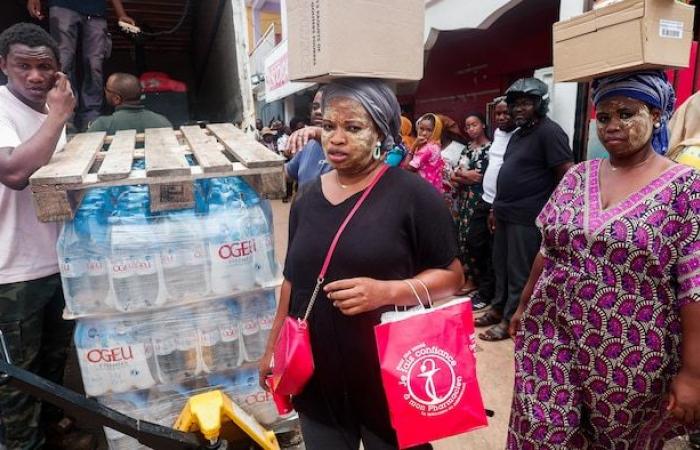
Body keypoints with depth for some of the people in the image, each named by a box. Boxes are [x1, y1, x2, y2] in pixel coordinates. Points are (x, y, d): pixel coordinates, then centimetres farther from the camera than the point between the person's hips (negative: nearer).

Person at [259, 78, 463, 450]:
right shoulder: (307, 198, 6)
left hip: (388, 375, -4)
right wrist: (274, 345, 15)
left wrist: (385, 291, -23)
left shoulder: (412, 193, -11)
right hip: (316, 374, 5)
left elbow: (451, 275, -8)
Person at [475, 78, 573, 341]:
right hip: (506, 214, 9)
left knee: (519, 272, 2)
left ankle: (510, 320, 14)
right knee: (501, 266, 17)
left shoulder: (549, 132, -12)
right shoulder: (518, 134, 17)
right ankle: (498, 309, 30)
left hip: (527, 217, -9)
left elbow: (568, 176, -16)